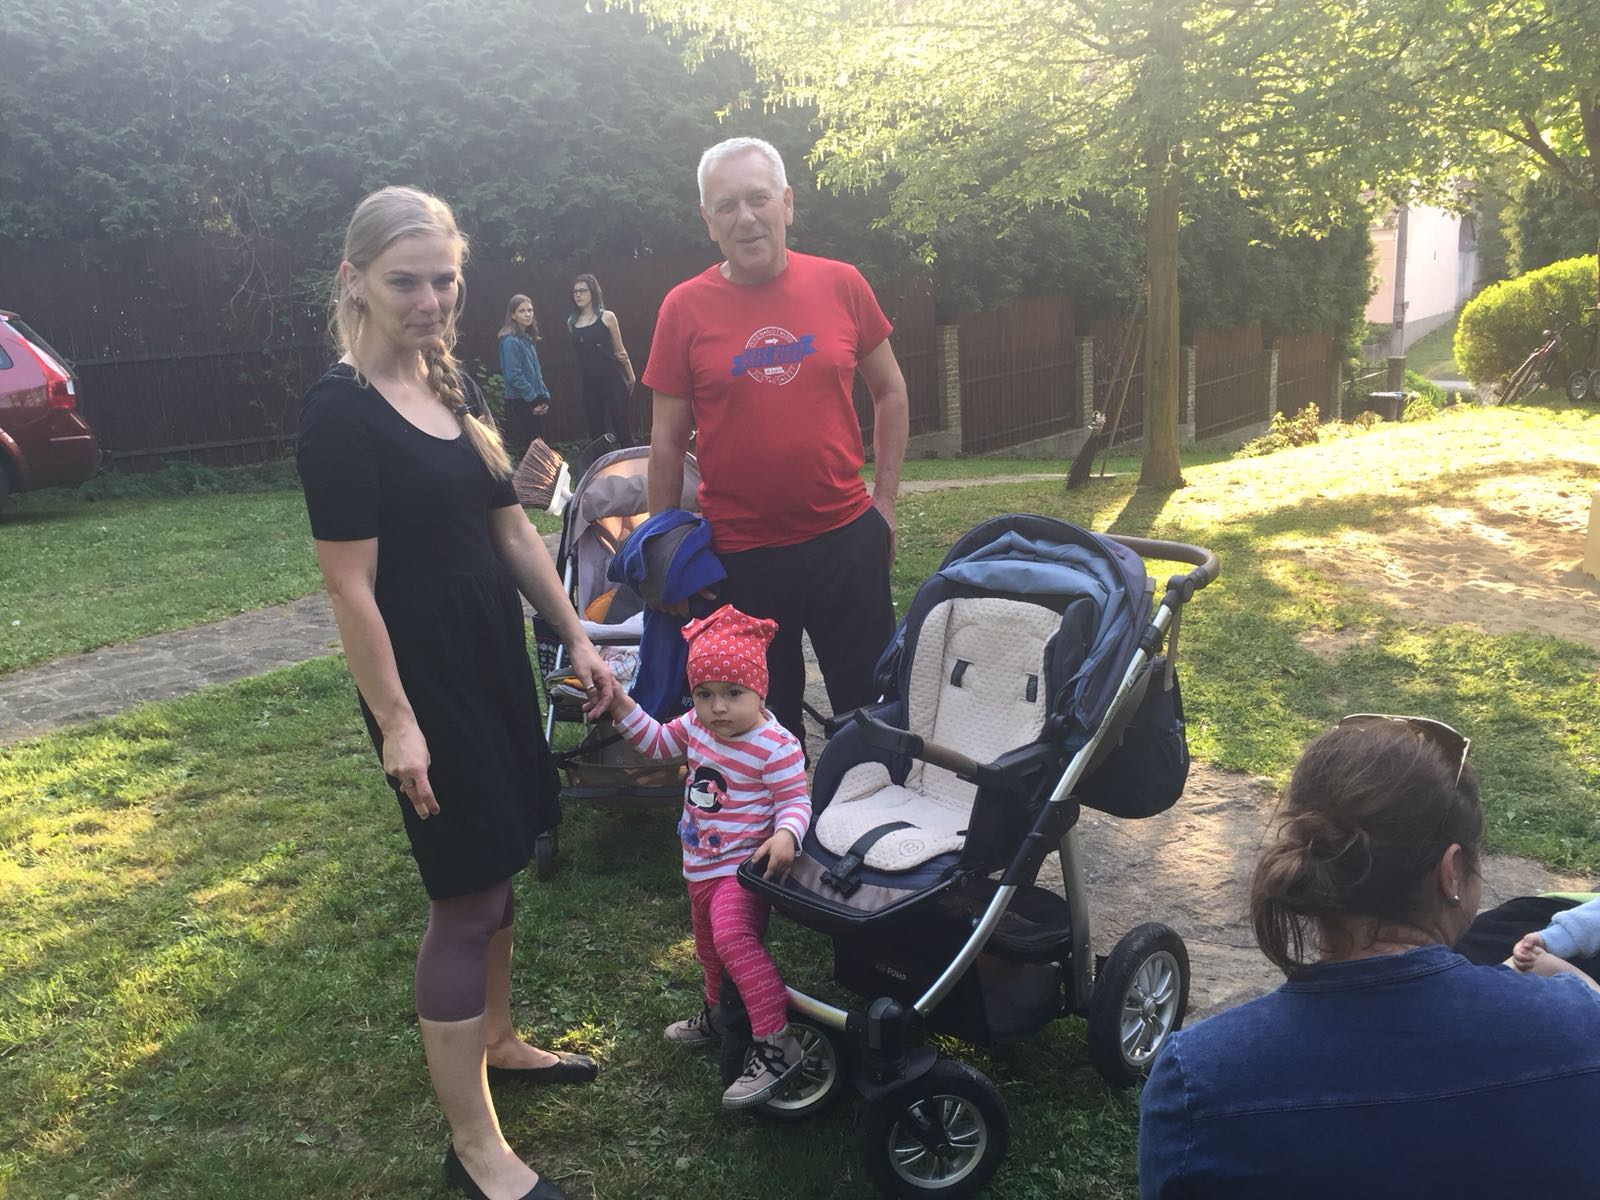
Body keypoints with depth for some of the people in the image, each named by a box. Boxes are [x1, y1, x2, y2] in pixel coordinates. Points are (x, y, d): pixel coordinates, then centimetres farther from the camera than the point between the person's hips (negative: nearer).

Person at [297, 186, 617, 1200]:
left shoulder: (457, 388, 8)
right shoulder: (341, 411, -15)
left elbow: (510, 527, 13)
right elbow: (350, 583, -17)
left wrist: (577, 635, 12)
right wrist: (395, 720, -18)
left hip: (493, 658, 8)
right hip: (421, 675, -8)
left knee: (500, 865, 18)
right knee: (468, 895, -3)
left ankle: (498, 1042, 39)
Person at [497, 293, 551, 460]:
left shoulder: (528, 339, 13)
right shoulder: (511, 342, -14)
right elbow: (514, 376, -20)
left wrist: (544, 397, 6)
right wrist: (534, 399, -17)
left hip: (534, 402, 9)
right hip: (520, 403, -9)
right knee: (524, 446, -5)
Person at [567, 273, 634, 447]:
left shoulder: (607, 317, -1)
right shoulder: (572, 322, 8)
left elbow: (619, 349, 4)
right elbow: (583, 351, 15)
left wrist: (630, 376, 7)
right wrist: (610, 354, 4)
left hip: (612, 379, -4)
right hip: (589, 383, 4)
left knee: (621, 427, -5)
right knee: (595, 431, 7)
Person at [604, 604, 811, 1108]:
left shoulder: (776, 746, -23)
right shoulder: (696, 726, -2)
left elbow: (796, 800, -18)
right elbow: (658, 741, 15)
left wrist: (785, 837, -39)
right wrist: (621, 704, 3)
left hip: (743, 865, -8)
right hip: (702, 865, 9)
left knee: (733, 935, -31)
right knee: (708, 943, 26)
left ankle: (776, 1045, -26)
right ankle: (716, 1016, 53)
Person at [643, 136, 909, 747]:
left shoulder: (841, 285, 0)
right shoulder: (684, 307, -3)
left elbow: (890, 392, 10)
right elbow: (667, 439, 2)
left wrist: (884, 501, 6)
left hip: (846, 540, 1)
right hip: (741, 554, 0)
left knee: (874, 707, 11)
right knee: (766, 720, 14)